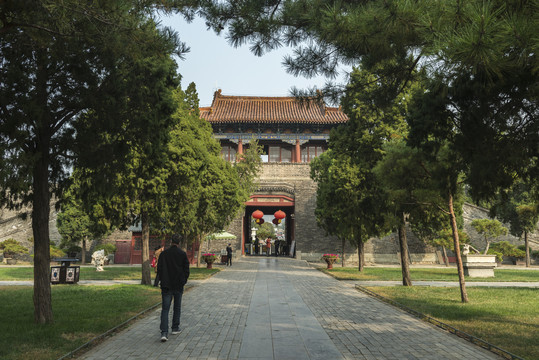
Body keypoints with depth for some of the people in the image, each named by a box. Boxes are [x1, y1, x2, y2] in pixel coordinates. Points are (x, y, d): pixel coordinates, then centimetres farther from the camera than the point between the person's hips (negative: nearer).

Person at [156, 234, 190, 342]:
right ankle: (175, 328, 26)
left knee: (165, 309, -2)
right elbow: (186, 269, -2)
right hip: (178, 285, 0)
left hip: (166, 285, 0)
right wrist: (184, 281, 11)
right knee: (177, 307, 17)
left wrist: (161, 280, 13)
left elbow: (159, 269, 1)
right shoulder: (183, 254, -5)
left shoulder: (163, 254, -2)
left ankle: (164, 332, -14)